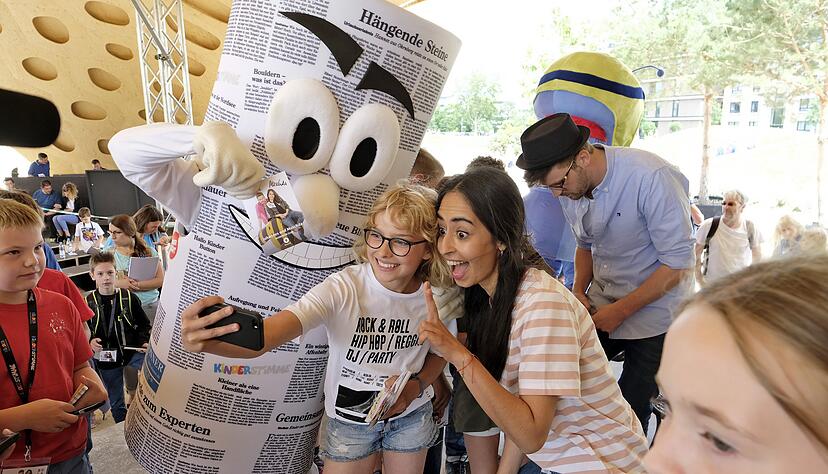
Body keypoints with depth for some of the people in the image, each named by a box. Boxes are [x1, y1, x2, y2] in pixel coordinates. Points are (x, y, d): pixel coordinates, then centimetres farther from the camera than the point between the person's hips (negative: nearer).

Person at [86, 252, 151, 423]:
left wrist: (144, 342, -12)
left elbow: (143, 324, 4)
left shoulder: (129, 297, -4)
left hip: (132, 352, -1)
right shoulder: (88, 303, -3)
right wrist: (90, 342, -15)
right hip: (106, 358, 1)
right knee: (116, 404, 13)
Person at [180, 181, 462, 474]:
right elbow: (259, 338, -40)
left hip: (411, 415, 3)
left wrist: (416, 385, -17)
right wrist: (207, 339, -60)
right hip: (350, 418, -2)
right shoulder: (343, 288, -28)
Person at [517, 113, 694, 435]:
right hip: (600, 305, 6)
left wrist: (619, 311, -18)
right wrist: (579, 291, -3)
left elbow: (678, 264, -19)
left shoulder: (651, 177, -25)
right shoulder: (570, 185, -4)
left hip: (653, 310, -5)